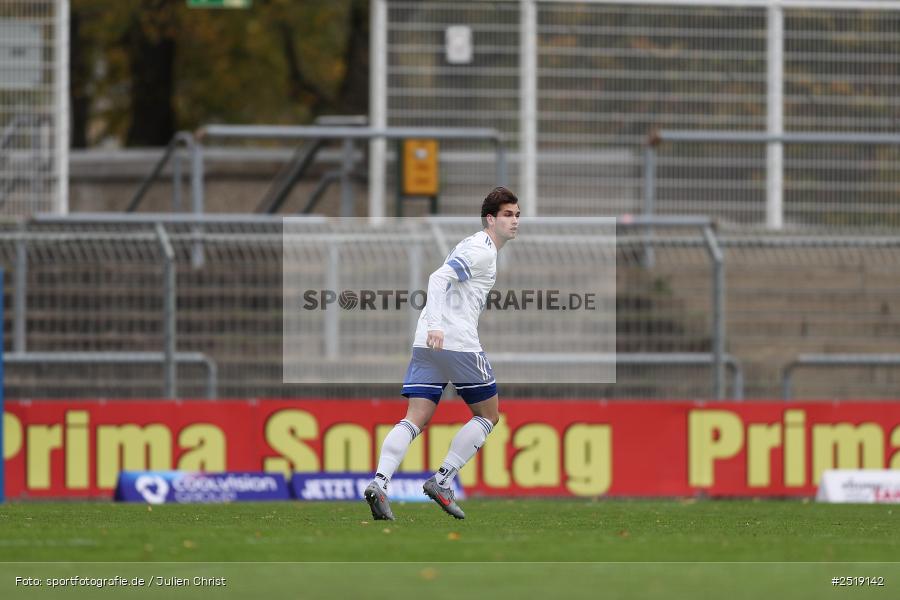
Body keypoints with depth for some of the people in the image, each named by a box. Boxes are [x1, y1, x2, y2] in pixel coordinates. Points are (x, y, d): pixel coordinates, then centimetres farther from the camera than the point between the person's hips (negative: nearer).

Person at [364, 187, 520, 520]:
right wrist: (435, 325, -30)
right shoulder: (481, 251, -7)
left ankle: (379, 483, -20)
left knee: (415, 420, -1)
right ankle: (442, 481, -2)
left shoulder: (477, 247, 24)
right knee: (488, 416, 6)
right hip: (458, 342, -9)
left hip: (427, 343, 9)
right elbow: (439, 278, -20)